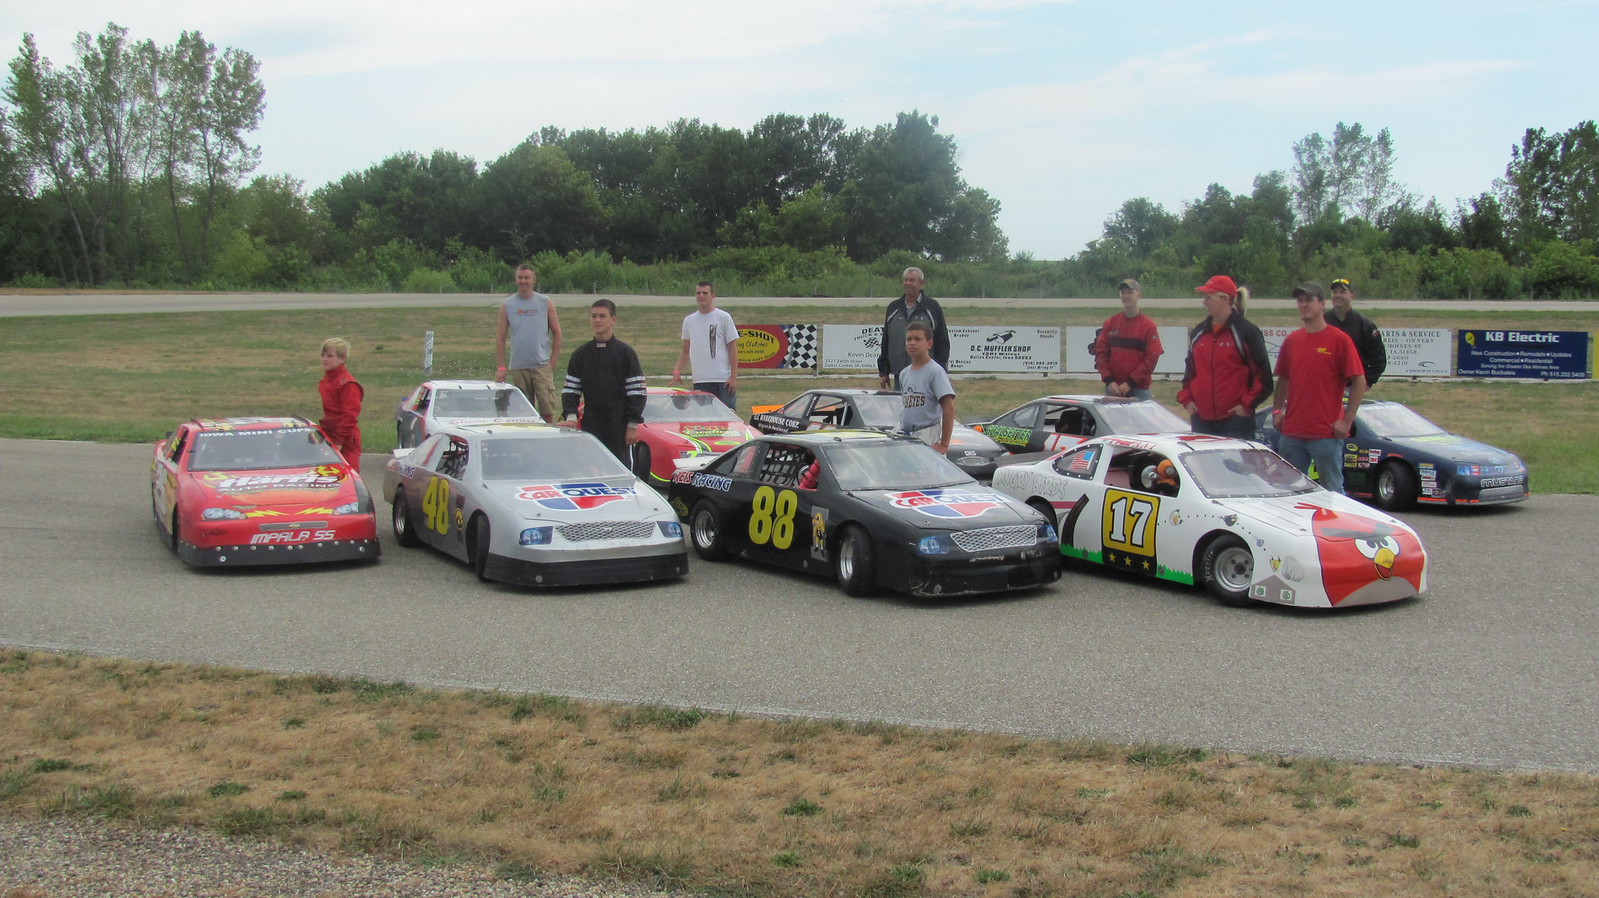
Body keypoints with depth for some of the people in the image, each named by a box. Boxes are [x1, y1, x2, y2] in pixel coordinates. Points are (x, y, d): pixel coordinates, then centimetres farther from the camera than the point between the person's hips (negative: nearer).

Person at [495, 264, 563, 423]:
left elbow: (557, 333, 7)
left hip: (542, 366, -1)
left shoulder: (545, 303, 6)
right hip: (518, 367, 1)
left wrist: (552, 362, 0)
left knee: (547, 411, -9)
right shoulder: (507, 305, 7)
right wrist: (500, 367, 1)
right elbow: (500, 338, 7)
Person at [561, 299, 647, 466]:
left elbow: (637, 392, -3)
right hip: (591, 424, 3)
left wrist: (633, 425, -8)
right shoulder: (581, 354, 8)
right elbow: (570, 390, 7)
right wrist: (570, 416, -9)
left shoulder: (625, 352, -1)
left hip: (619, 426, -3)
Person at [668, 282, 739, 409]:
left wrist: (734, 376, -8)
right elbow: (686, 351, 20)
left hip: (723, 380, -4)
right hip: (699, 381, 4)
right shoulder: (689, 321, 13)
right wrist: (677, 371, 6)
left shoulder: (724, 318, 1)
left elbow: (733, 349, -1)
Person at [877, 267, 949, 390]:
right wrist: (883, 372, 13)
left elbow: (943, 342, 2)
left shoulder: (932, 307, 2)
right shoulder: (893, 308, 13)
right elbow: (885, 341, 17)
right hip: (899, 375, 4)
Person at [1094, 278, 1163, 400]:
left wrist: (1131, 383, -12)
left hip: (1139, 389, -2)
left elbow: (1152, 357, -6)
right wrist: (1109, 380, -7)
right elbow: (1100, 352, 6)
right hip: (1113, 388, 2)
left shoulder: (1148, 325, 1)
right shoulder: (1110, 323, 9)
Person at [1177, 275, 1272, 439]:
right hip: (1201, 418, 6)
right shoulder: (1198, 332, 14)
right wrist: (1186, 399, 11)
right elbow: (1189, 369, 24)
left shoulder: (1246, 331, -4)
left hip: (1236, 418, -6)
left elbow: (1263, 373, -4)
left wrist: (1247, 404, -9)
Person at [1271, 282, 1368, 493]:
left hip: (1326, 434, -5)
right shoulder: (1292, 340, 10)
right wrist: (1277, 410, 7)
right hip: (1291, 432, 5)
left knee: (1332, 492, 3)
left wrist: (1347, 420, -11)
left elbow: (1359, 382, -7)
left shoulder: (1339, 340, -6)